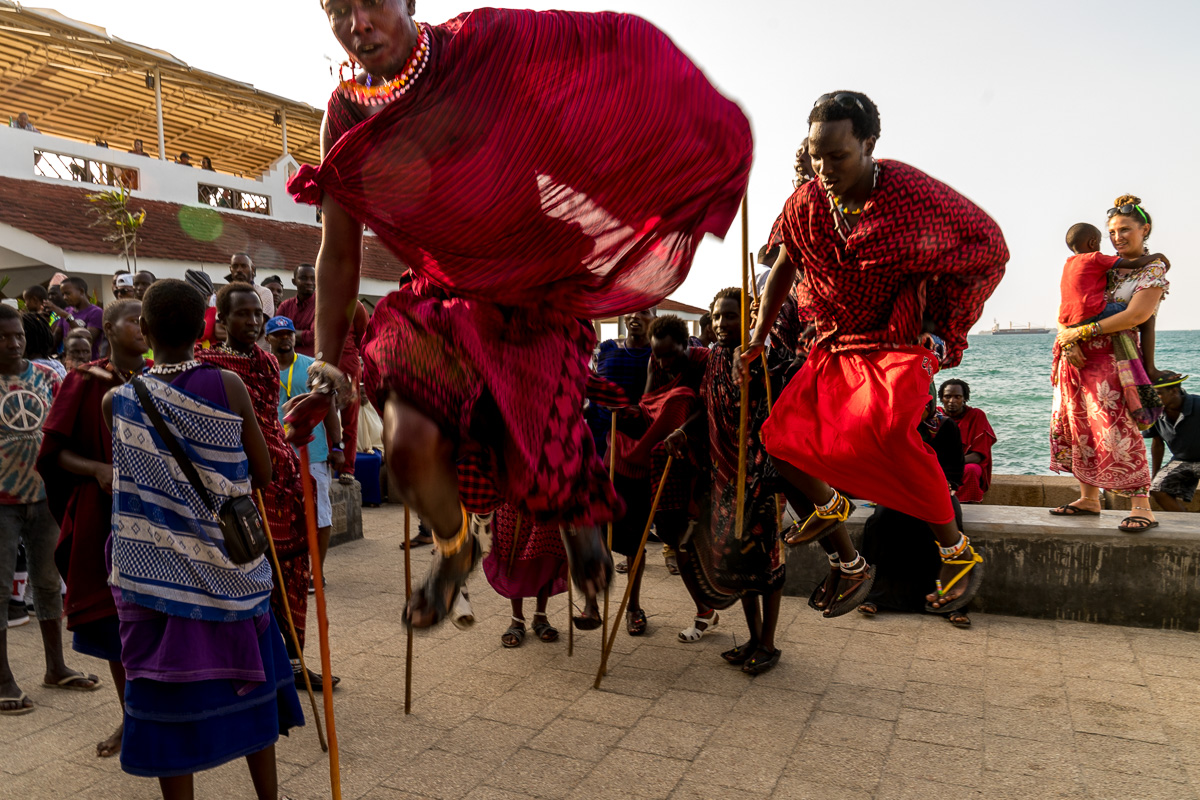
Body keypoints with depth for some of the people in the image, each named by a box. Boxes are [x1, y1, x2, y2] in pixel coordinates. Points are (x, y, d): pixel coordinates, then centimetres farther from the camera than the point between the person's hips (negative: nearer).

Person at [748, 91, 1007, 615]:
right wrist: (759, 335, 14)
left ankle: (959, 553, -13)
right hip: (835, 347, 6)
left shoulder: (915, 194, -17)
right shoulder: (806, 204, -4)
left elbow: (990, 245, -4)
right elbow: (784, 268, 14)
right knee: (780, 437, -1)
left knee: (885, 430, -33)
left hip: (900, 346, -5)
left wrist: (942, 326, -7)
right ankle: (830, 505, 34)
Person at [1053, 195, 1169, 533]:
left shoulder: (1154, 270, 1)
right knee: (1079, 427, 7)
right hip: (1077, 356, 6)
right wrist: (1068, 339, -6)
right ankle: (1089, 499, 16)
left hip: (1113, 358, -6)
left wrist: (1082, 331, -15)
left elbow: (1135, 315, -12)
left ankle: (1142, 507, -6)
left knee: (1117, 431, -12)